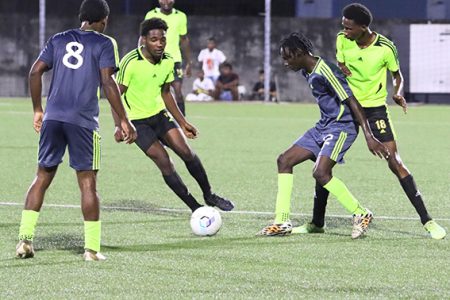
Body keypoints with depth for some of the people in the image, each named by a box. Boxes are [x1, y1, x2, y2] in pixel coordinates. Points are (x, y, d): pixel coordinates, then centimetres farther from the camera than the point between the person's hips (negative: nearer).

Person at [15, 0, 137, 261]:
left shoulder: (59, 40, 15)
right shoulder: (104, 43, 2)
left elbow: (35, 72, 8)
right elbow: (108, 82, -9)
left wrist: (38, 110, 17)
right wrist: (124, 120, -6)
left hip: (53, 117, 4)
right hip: (83, 121, -4)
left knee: (43, 177, 12)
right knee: (88, 183, 0)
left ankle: (25, 238, 4)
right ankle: (92, 248, -1)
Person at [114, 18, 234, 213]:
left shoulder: (167, 62, -3)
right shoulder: (131, 62, -23)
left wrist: (182, 123, 11)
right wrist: (119, 126, -28)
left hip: (159, 114, 6)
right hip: (137, 121, -6)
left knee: (185, 151, -5)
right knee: (163, 161, -13)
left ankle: (209, 196, 13)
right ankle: (195, 207, -6)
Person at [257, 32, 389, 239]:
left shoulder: (325, 72, -21)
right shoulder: (307, 72, 9)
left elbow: (352, 102, -23)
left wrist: (369, 137, -27)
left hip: (342, 127, -10)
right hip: (324, 126, 10)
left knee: (320, 173, -23)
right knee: (284, 160, 4)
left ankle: (361, 214, -8)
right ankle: (282, 222, 5)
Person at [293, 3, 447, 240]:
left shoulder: (385, 48, -15)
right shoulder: (342, 40, -6)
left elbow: (397, 75, 0)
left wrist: (398, 93, -19)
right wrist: (341, 69, -14)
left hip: (375, 109, -4)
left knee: (395, 162, -13)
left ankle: (427, 221, -8)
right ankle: (316, 222, 14)